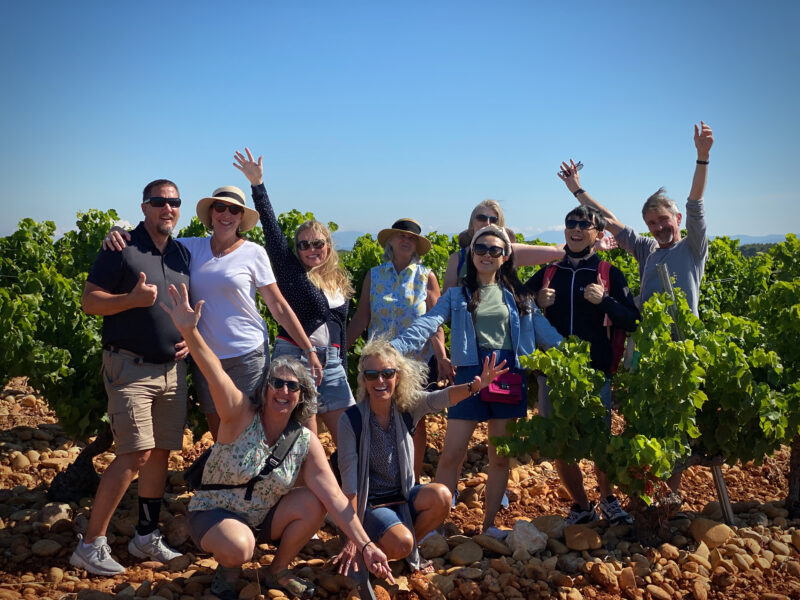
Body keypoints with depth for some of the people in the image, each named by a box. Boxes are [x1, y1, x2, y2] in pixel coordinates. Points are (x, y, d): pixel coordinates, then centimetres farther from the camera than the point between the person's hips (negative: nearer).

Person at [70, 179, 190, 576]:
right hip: (131, 367, -6)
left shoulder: (182, 254, 14)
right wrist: (132, 298, -23)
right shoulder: (122, 246, -5)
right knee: (135, 455, -12)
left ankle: (146, 537, 22)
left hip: (173, 368, 6)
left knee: (161, 452, 9)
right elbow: (88, 301, -7)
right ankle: (90, 545, 0)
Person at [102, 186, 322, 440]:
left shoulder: (253, 253, -2)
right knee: (220, 439, 10)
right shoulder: (192, 247, 5)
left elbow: (279, 307, 0)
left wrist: (309, 350, -3)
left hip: (247, 355, -3)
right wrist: (118, 232, -13)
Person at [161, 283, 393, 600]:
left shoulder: (306, 442, -10)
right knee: (238, 548, -36)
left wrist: (365, 546, -22)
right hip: (213, 514, -4)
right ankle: (227, 569, 4)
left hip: (263, 519, 4)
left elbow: (335, 498, -14)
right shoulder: (241, 416, -19)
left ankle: (278, 573, 6)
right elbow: (216, 375, -38)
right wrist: (190, 332, -56)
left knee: (313, 504, -20)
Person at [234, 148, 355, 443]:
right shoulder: (291, 270, 1)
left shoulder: (340, 282, 13)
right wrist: (257, 184, -14)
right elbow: (272, 229, -8)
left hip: (331, 364, 5)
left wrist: (342, 369, 17)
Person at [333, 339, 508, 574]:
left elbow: (440, 398, -26)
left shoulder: (406, 406, -6)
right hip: (370, 505, -4)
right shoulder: (351, 420, -16)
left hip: (404, 497, 4)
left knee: (441, 495, -26)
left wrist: (473, 386, -48)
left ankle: (410, 550, 0)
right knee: (400, 544, -31)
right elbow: (349, 483, -16)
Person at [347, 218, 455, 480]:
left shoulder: (426, 277, 2)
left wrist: (442, 357, -16)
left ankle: (414, 481, 18)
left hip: (419, 359, -1)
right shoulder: (374, 275, 7)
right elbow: (361, 319, 5)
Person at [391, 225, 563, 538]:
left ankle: (489, 524, 21)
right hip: (471, 374, -2)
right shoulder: (457, 295, 6)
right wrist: (395, 347, -24)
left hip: (510, 375, 2)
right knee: (451, 454, -5)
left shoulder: (517, 296, 12)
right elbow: (428, 323, -8)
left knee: (500, 456, 8)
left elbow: (543, 330, 11)